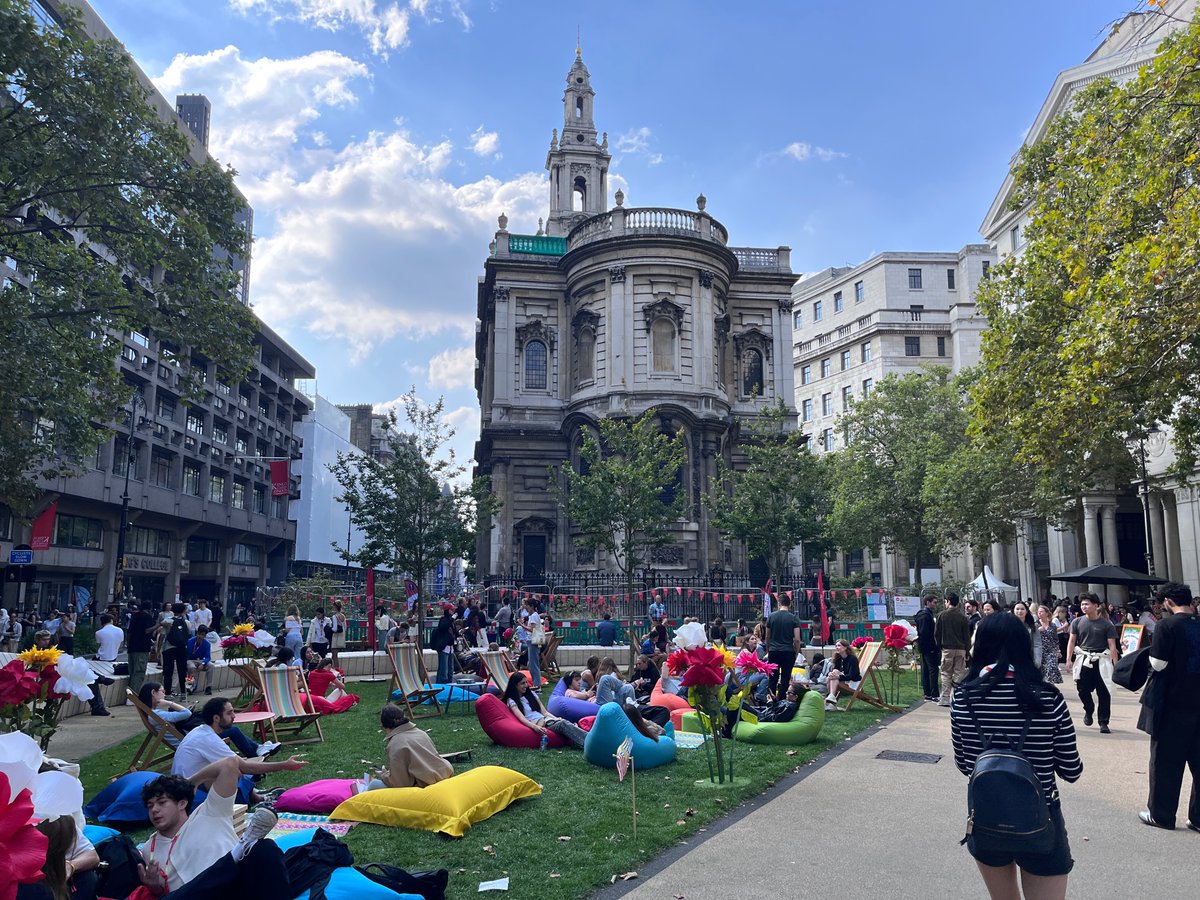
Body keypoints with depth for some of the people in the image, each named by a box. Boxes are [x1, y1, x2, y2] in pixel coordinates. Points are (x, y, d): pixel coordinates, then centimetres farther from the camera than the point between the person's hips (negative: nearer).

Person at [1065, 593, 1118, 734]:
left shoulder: (1106, 625, -1)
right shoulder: (1077, 622, 5)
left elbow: (1112, 645, -2)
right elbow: (1072, 641, 6)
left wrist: (1115, 664, -8)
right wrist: (1069, 659, -1)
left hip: (1101, 661, -2)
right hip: (1083, 660, 2)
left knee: (1104, 692, -1)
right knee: (1082, 689, 7)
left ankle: (1103, 723, 8)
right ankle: (1089, 710, 35)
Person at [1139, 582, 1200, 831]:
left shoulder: (1167, 625, -15)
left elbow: (1158, 664, -18)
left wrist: (1152, 652, 2)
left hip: (1173, 703, -5)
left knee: (1165, 761, 6)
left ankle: (1161, 814, 15)